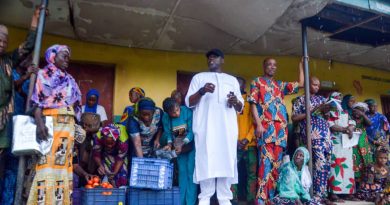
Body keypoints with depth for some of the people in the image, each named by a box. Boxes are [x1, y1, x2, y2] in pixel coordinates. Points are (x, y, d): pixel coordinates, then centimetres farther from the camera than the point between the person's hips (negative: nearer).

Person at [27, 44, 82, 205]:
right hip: (49, 123, -5)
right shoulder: (43, 75, 5)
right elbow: (37, 101, -6)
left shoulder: (70, 80, 21)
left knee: (63, 163, 3)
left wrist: (75, 128, 10)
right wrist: (39, 123, -21)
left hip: (68, 126, 5)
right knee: (47, 162, -9)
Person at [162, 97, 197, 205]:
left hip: (191, 146, -4)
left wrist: (182, 144, -31)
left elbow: (191, 131, -22)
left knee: (191, 172, -8)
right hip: (179, 148, 4)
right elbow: (168, 134, -2)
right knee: (182, 172, 9)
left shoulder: (188, 112, -23)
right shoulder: (166, 117, -10)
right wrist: (169, 144, -20)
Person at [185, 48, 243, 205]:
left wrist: (235, 101, -4)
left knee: (226, 161, -3)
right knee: (206, 160, -10)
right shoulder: (199, 77, 18)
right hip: (206, 126, -2)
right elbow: (188, 102, 8)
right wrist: (201, 91, -10)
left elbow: (240, 107, 20)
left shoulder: (232, 80, 24)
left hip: (227, 128, 2)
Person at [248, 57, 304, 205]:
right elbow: (253, 104, 0)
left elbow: (301, 84, 27)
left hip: (281, 128, 6)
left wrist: (301, 65, 27)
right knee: (266, 162, -14)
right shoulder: (257, 82, 10)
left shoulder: (280, 85, 26)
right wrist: (258, 124, -12)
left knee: (276, 163, 3)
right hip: (265, 126, -5)